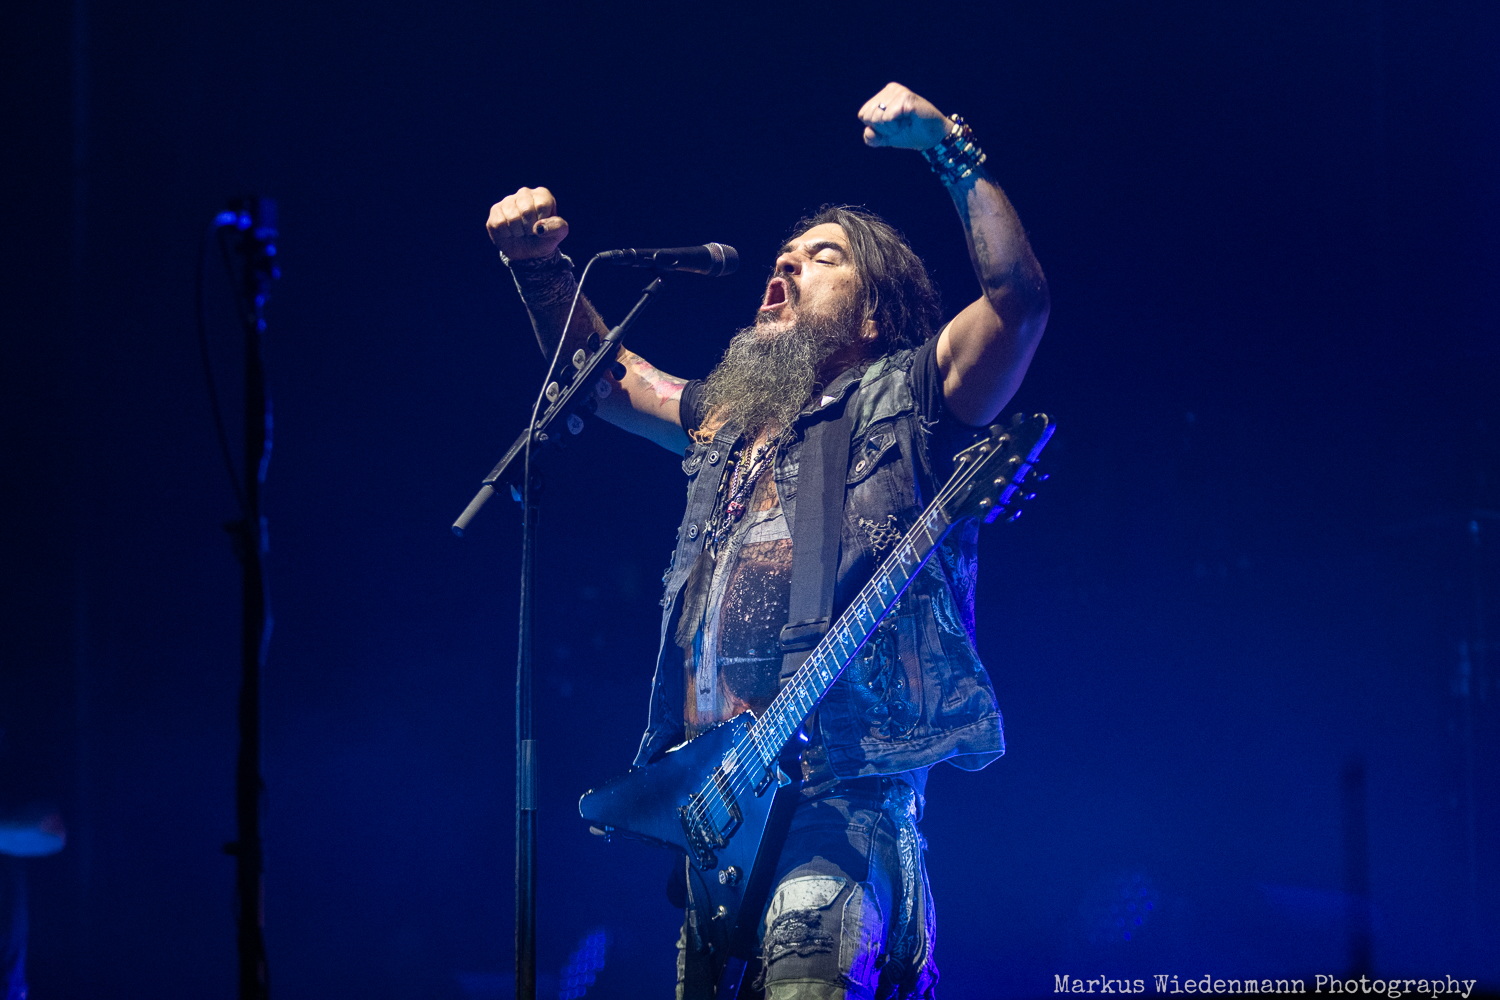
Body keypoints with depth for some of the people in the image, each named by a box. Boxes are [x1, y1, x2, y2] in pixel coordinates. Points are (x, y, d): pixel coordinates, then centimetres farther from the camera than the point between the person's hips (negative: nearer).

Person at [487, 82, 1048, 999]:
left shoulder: (901, 403, 6)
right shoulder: (730, 419, 26)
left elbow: (1020, 299, -9)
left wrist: (952, 150, -10)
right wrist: (540, 269, 22)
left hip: (838, 797, -8)